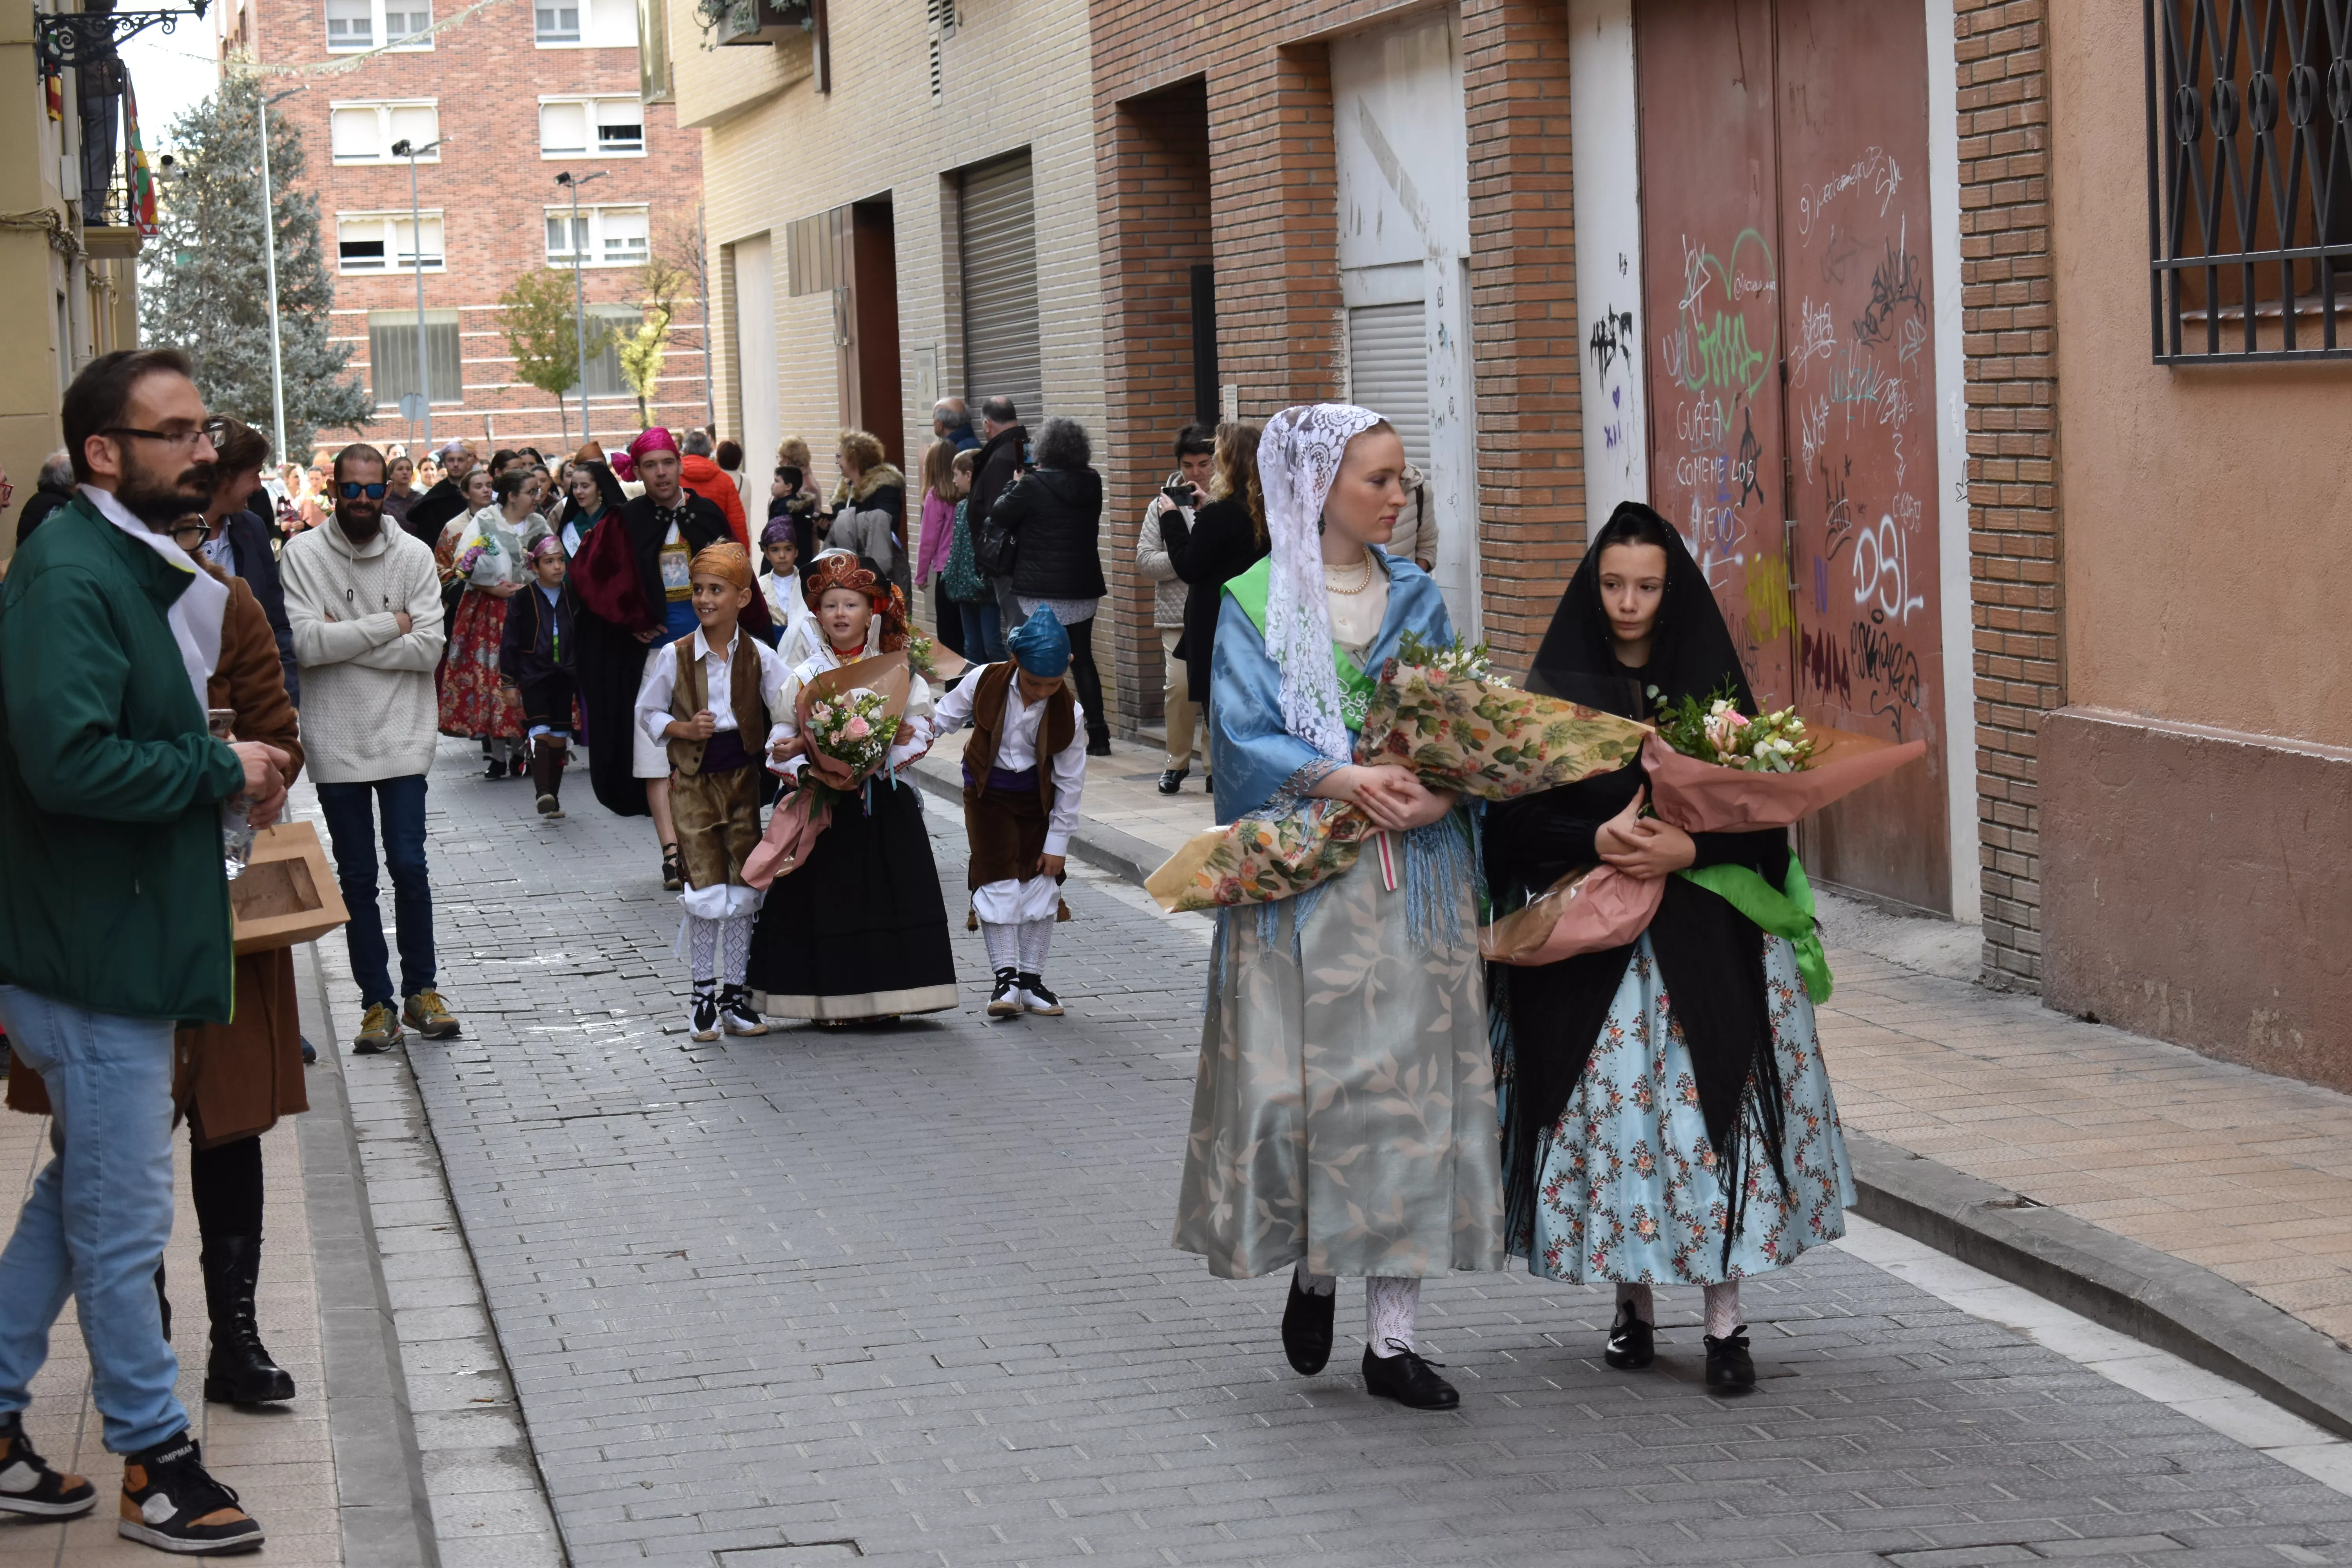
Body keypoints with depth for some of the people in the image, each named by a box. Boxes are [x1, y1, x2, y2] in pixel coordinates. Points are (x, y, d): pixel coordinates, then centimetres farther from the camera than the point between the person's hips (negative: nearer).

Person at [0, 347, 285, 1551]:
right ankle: (153, 1463, 15)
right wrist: (221, 770, -19)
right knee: (122, 1223, 2)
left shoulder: (139, 567, 12)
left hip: (114, 941, 10)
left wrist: (226, 771, 5)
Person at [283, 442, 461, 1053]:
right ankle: (378, 1002, 14)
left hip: (402, 739, 0)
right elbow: (304, 643, -16)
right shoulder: (303, 554, -5)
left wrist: (342, 640, -14)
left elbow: (429, 648, -11)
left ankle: (421, 991, 14)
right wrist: (388, 625, -12)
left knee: (409, 866, -1)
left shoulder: (414, 555, -2)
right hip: (335, 744, 0)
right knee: (357, 878, 7)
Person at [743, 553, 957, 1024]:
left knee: (888, 894, 0)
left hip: (885, 796, 0)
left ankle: (885, 995, 9)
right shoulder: (806, 676, 4)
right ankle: (831, 999, 6)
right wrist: (806, 768, -15)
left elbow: (920, 727, 2)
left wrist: (887, 757, -15)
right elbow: (782, 737, 3)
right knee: (826, 896, -1)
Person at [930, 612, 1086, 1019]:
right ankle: (1007, 977, -4)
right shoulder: (985, 682, -19)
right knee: (998, 879, -7)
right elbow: (947, 717, 1)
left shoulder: (1069, 714, -19)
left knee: (1041, 881, 1)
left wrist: (1057, 842, -8)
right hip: (988, 791, 0)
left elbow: (1071, 782, -10)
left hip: (1038, 798, 0)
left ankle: (1032, 979, 11)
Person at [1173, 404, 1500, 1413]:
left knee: (1410, 1090, 0)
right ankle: (1313, 1268, 24)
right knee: (1302, 1083, -4)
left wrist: (1439, 792, -11)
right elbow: (1245, 737, -7)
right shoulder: (1255, 603, 0)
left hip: (1415, 874, 3)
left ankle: (1391, 1337, 6)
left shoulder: (1416, 597, 11)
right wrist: (1342, 779, -22)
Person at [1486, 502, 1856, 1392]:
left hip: (1705, 939, 0)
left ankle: (1724, 1320, 1)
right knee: (1614, 1111, -1)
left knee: (1711, 1107, -5)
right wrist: (1596, 838, -18)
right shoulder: (1556, 692, 4)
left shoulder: (1712, 686, 5)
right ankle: (1633, 1300, 16)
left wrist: (1686, 848, -16)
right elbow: (1519, 819, -1)